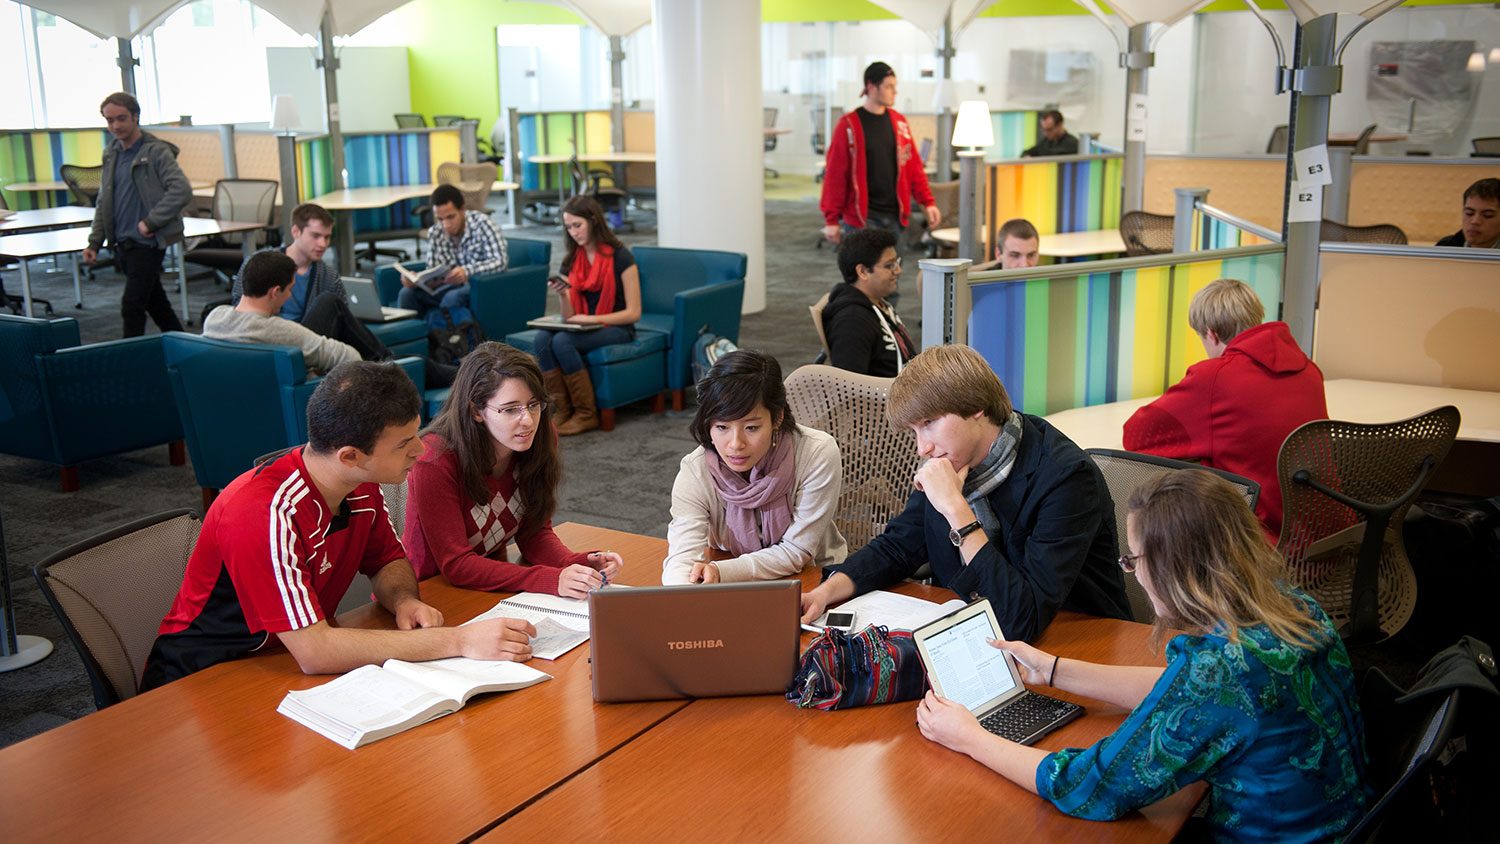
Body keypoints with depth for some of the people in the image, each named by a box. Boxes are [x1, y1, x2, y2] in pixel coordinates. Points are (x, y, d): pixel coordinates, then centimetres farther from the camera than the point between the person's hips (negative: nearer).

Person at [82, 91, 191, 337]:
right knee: (155, 303, 14)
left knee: (132, 305, -10)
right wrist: (94, 242, 11)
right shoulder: (111, 154, 13)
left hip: (147, 242, -7)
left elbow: (182, 190, -20)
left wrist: (151, 222, -20)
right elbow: (103, 203, 19)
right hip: (122, 244, 7)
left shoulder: (157, 151, -9)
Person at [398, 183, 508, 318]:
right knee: (407, 294, -13)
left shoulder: (482, 224, -15)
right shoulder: (434, 233, -1)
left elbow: (499, 261, -25)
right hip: (454, 285, 5)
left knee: (453, 297, -34)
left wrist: (467, 271, -42)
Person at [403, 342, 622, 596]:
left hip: (490, 590, 5)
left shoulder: (540, 440, -7)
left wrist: (580, 564, -21)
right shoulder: (436, 462, -23)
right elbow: (455, 565, -22)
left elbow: (534, 533, -2)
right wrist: (552, 579, -31)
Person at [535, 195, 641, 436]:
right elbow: (569, 316, 7)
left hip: (616, 328, -6)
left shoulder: (620, 257, -9)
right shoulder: (572, 259, 9)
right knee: (542, 338, -25)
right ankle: (563, 411, -18)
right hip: (585, 327, 6)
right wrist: (562, 295, -15)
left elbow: (633, 313, -11)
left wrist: (591, 319, -17)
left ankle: (586, 415, -20)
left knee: (562, 341, -31)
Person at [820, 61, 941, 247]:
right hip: (862, 218, -5)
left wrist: (928, 202, 3)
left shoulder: (899, 123, 9)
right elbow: (835, 174, -7)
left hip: (894, 216, 5)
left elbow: (914, 167, 11)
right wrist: (832, 219, -9)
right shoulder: (848, 126, -6)